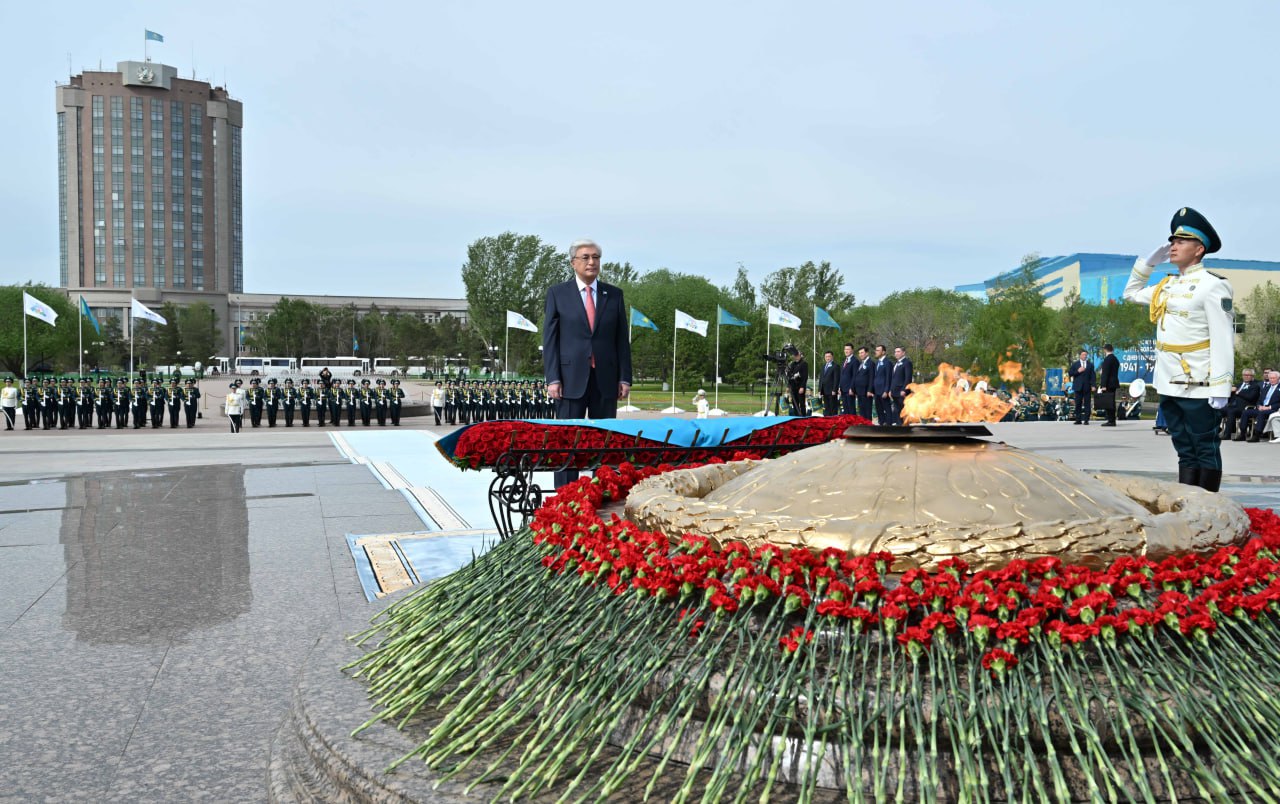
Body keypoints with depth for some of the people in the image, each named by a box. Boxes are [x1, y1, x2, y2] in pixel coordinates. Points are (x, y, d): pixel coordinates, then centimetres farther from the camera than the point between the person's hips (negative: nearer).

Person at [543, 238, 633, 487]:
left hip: (606, 380, 2)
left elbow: (622, 339, 10)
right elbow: (549, 338, 1)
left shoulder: (614, 295, 10)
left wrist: (625, 377, 2)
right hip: (571, 378, -2)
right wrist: (552, 379, -7)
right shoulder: (557, 293, 5)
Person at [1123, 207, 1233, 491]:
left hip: (1197, 387, -7)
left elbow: (1223, 341, -14)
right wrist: (1147, 263, 16)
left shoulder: (1212, 286, -9)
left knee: (1206, 450, 1)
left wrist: (1220, 388, -19)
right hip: (1168, 385, 7)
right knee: (1184, 450, 12)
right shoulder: (1167, 286, 13)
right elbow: (1131, 293, 31)